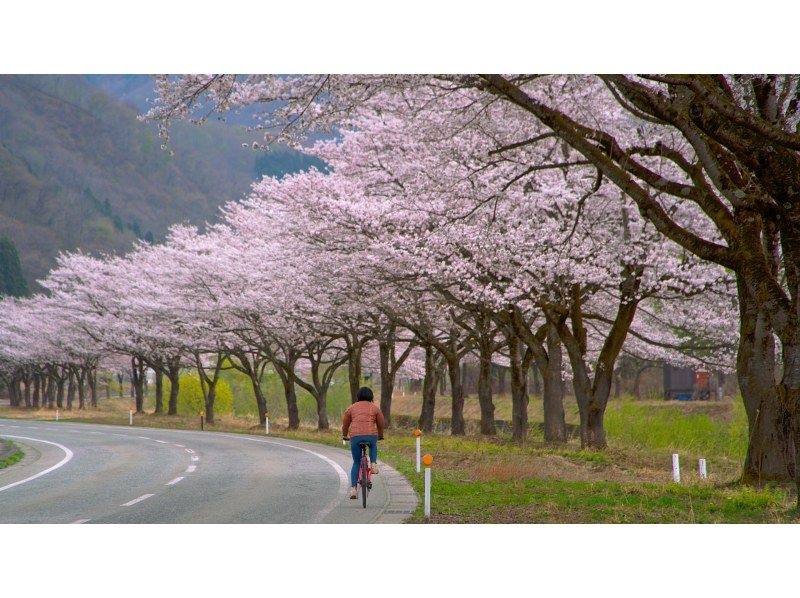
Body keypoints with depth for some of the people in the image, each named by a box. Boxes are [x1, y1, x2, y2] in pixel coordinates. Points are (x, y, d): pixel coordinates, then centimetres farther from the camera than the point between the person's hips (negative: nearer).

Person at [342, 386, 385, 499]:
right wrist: (380, 436, 39)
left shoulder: (352, 407, 17)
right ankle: (374, 463, 13)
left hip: (355, 436, 0)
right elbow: (381, 424, 22)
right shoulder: (375, 408, 15)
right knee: (373, 446, 37)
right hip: (371, 435, 0)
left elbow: (345, 424, 23)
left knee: (356, 463, 14)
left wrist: (344, 436, 40)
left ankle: (353, 488, 4)